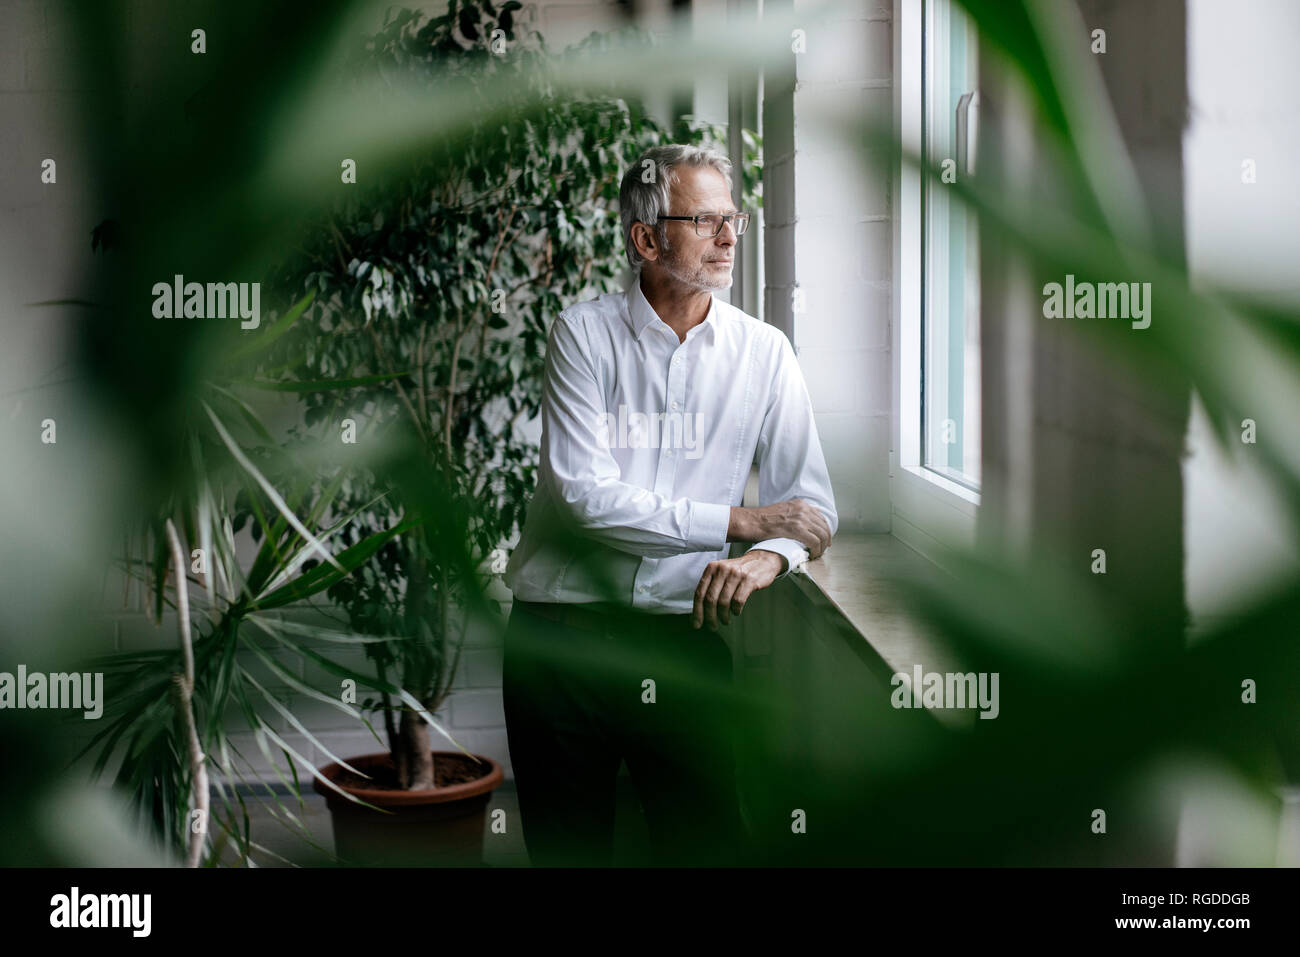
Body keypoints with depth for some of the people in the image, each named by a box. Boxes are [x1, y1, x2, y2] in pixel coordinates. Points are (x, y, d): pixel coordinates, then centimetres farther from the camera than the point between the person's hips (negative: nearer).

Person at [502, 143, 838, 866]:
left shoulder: (763, 352, 4)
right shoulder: (584, 333, -4)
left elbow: (812, 504, 0)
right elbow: (588, 495, -15)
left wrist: (773, 554, -23)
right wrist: (739, 522, -15)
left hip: (684, 641, 2)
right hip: (562, 638, -1)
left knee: (711, 843, 4)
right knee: (565, 849, 10)